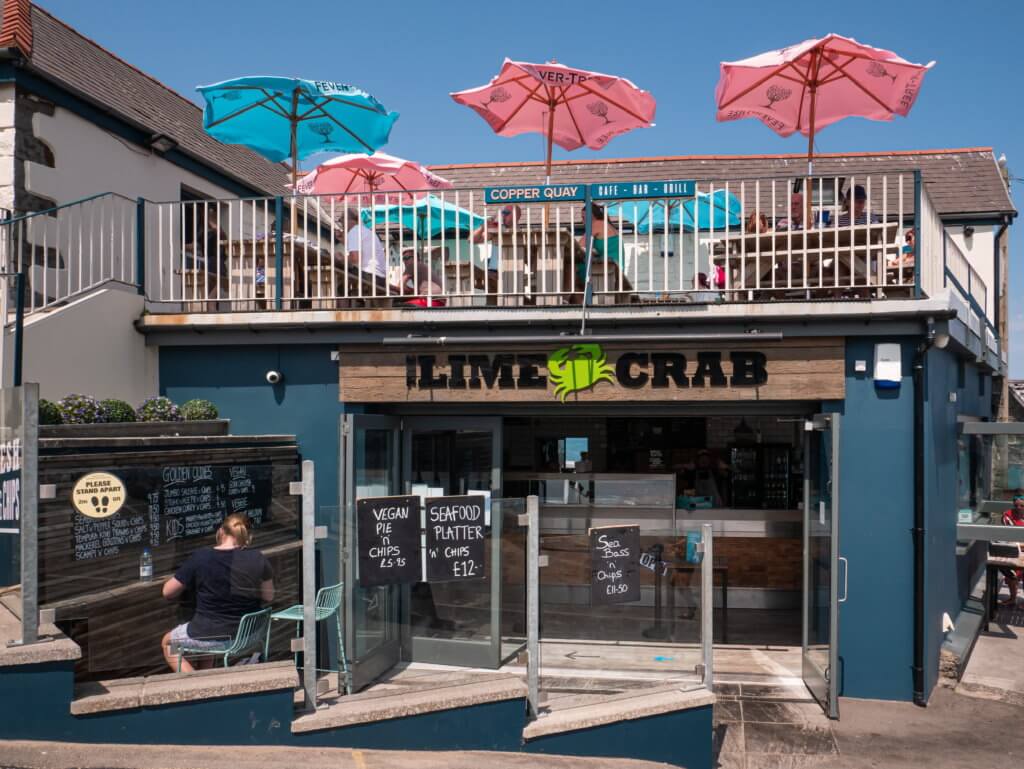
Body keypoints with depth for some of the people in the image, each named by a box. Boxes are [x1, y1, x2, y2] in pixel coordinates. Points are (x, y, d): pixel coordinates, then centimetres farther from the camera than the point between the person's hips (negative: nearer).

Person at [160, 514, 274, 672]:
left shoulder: (200, 558, -15)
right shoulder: (258, 559, -10)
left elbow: (168, 592, -4)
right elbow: (268, 597, 3)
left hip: (212, 638, -4)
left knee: (167, 642, 24)